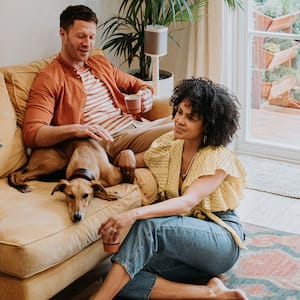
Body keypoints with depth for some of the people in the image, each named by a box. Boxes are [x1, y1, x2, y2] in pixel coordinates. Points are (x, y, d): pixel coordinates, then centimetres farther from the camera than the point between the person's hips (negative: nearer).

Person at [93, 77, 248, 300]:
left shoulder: (219, 157, -11)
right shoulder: (169, 145, 8)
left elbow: (187, 203, -26)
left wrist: (135, 214, -40)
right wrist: (127, 155, -6)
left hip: (222, 241, -6)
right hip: (183, 241, 6)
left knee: (149, 224, -35)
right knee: (121, 280, -23)